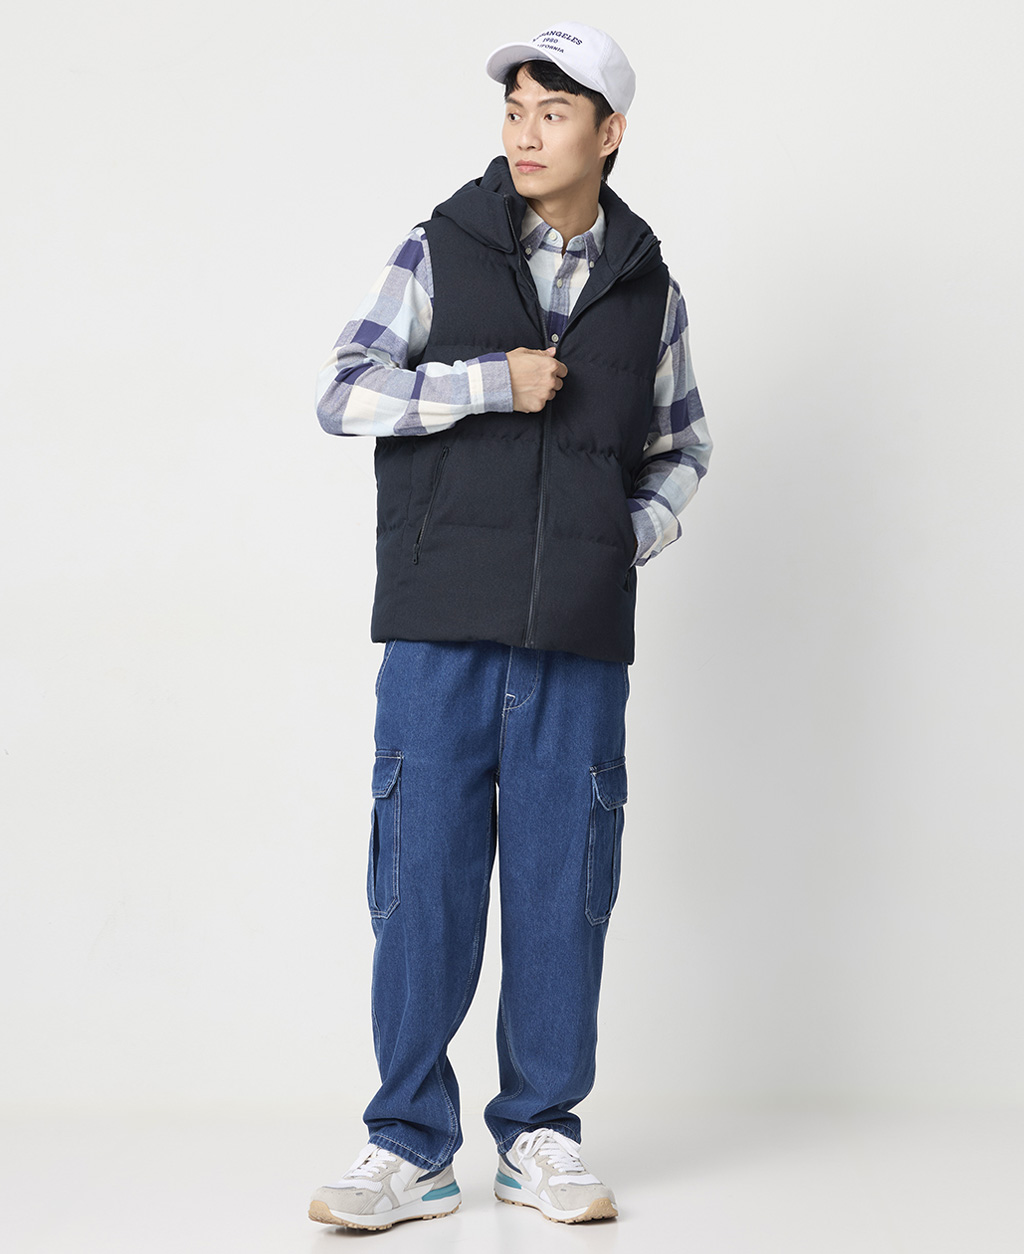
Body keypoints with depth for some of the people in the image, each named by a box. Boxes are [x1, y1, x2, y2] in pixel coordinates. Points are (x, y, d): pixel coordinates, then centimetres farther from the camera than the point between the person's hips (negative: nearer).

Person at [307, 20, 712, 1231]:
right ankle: (410, 1146, 10)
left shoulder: (648, 288, 10)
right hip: (440, 627, -2)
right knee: (421, 883, -1)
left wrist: (636, 537, 4)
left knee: (562, 887, 5)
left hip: (578, 641, 2)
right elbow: (343, 391, -3)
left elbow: (681, 444, 22)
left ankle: (540, 1134, 19)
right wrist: (495, 381, -11)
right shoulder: (440, 252, 4)